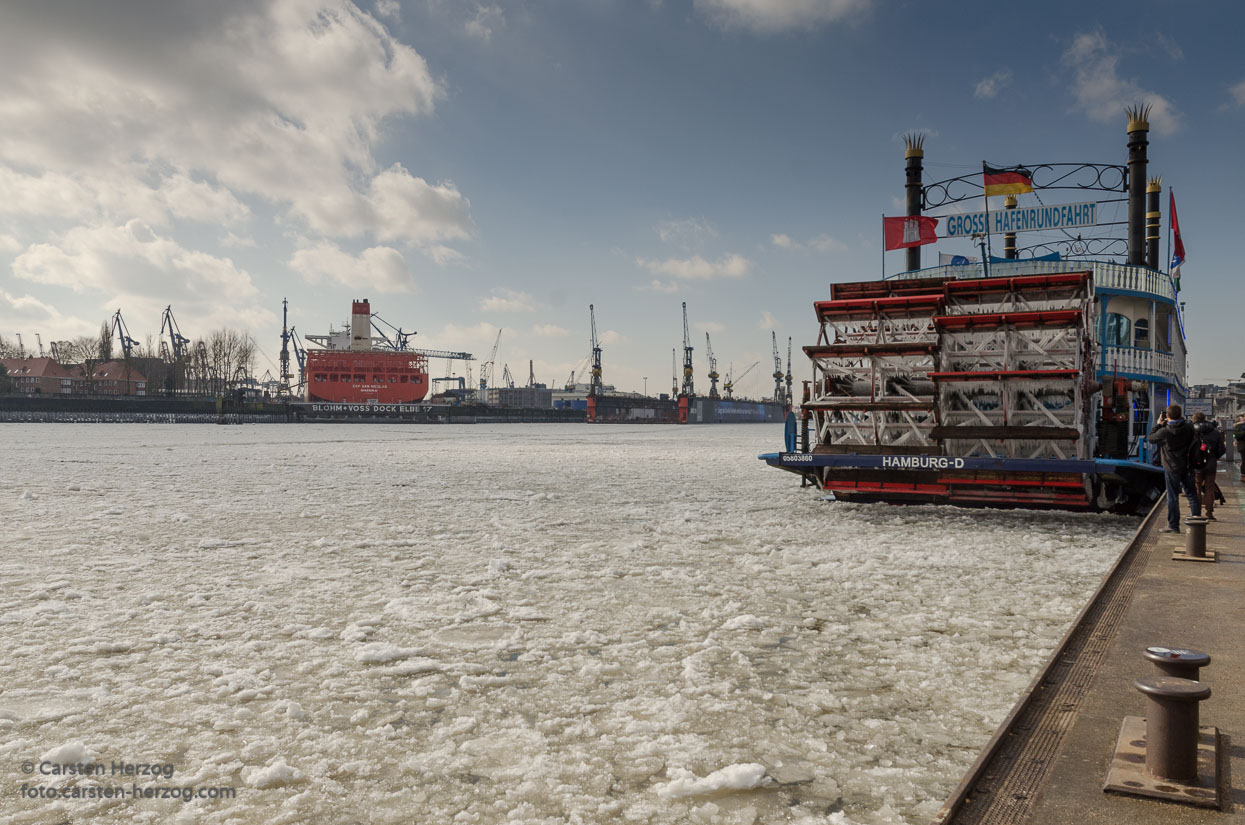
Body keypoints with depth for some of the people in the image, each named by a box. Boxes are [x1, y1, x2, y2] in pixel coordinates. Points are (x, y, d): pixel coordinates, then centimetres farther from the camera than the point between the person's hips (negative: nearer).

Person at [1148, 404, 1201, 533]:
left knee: (1172, 497, 3)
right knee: (1192, 494, 12)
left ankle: (1173, 525, 7)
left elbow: (1151, 438, -3)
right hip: (1187, 466, 4)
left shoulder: (1165, 431, -19)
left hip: (1172, 467, -4)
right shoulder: (1188, 427, -7)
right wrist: (1181, 418, 11)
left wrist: (1158, 424, 5)